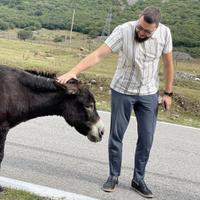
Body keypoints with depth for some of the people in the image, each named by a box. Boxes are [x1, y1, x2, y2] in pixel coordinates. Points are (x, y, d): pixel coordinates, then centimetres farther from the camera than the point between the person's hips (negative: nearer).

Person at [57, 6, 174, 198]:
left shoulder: (165, 33, -15)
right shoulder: (123, 30, -23)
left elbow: (168, 63, -2)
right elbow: (98, 55, -28)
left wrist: (168, 93, 1)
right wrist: (73, 72, -37)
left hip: (149, 94, 2)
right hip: (122, 91, -2)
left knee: (146, 138, 4)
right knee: (116, 135, 6)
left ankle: (138, 179, 21)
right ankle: (113, 176, 24)